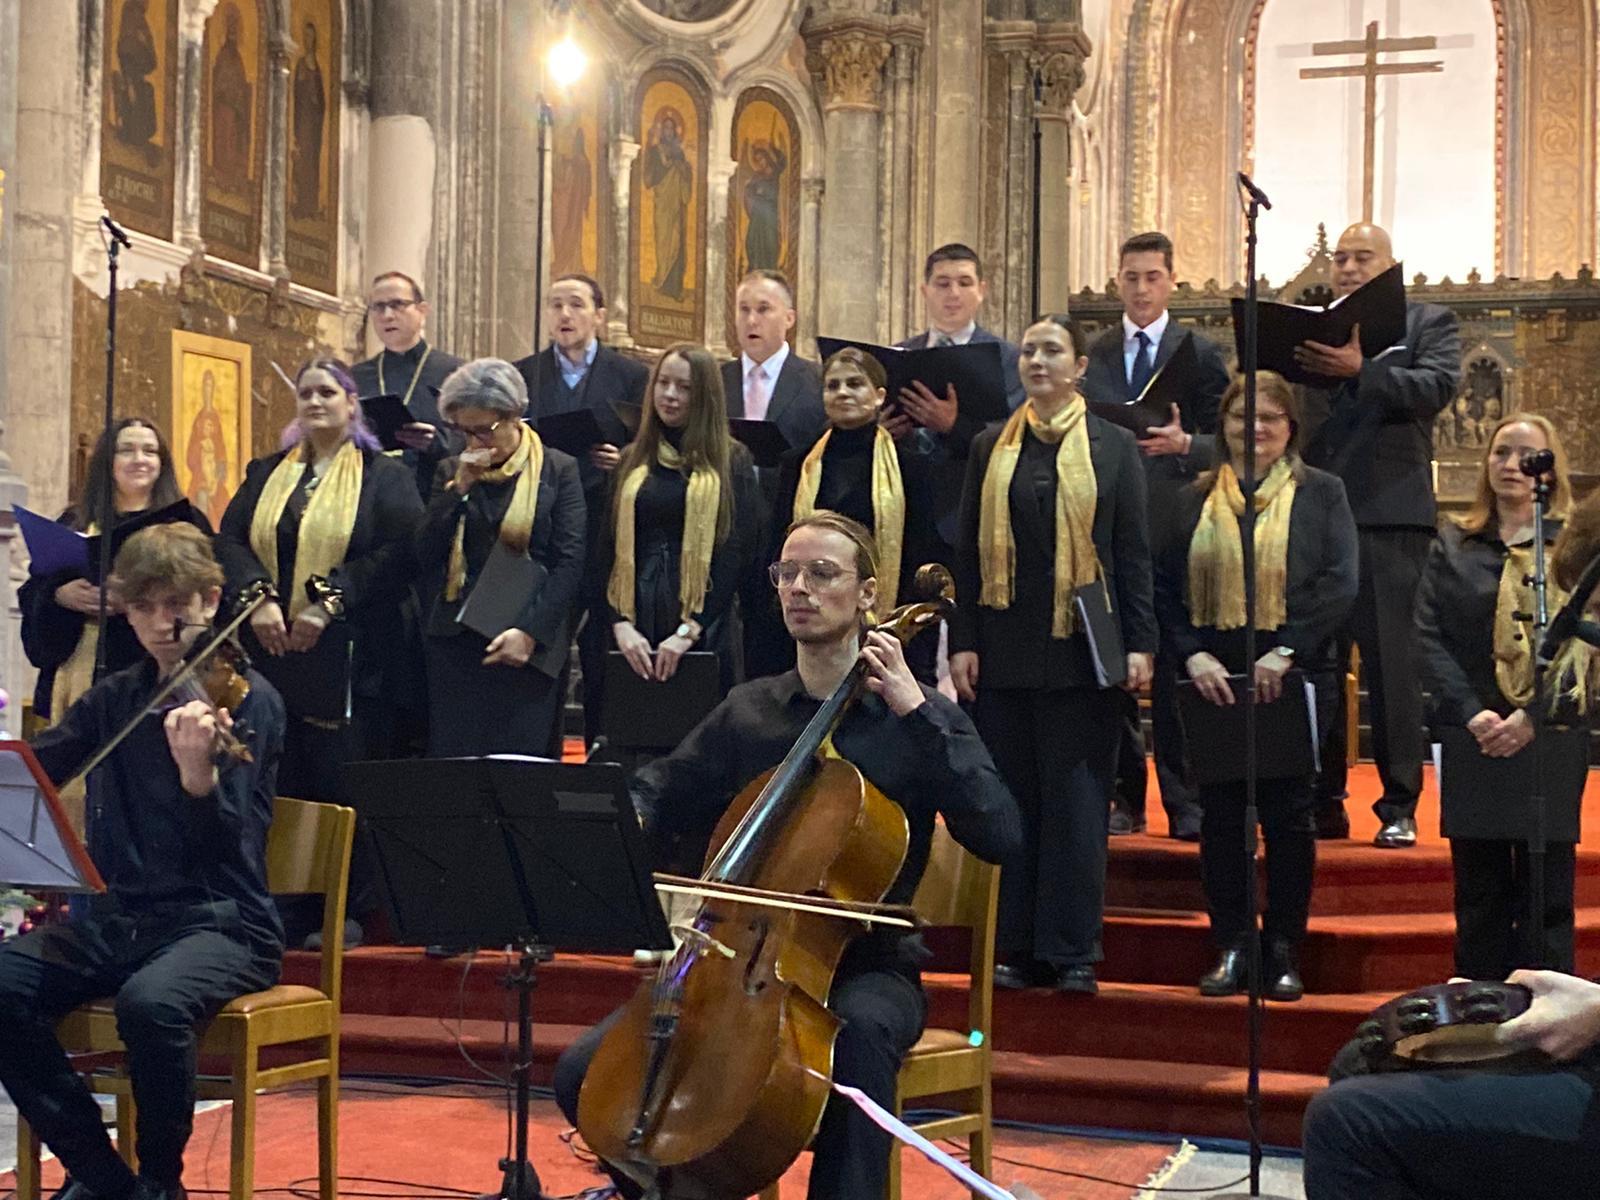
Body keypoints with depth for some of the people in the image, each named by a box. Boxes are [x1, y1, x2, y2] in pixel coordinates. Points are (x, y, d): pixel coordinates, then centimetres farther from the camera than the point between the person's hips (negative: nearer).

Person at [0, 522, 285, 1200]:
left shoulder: (247, 700, -4)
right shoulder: (115, 700, 13)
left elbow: (229, 848, -16)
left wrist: (198, 775, -37)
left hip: (220, 922, -5)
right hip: (115, 916, 6)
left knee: (149, 1002, -37)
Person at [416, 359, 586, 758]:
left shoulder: (558, 470, 2)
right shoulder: (452, 472, 12)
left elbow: (569, 563, -4)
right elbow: (425, 556, 4)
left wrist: (529, 632, -13)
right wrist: (459, 488, -5)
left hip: (531, 647, -3)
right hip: (456, 645, 3)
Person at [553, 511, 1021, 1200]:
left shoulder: (917, 718, -1)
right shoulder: (747, 712, 10)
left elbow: (999, 838, -16)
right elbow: (656, 797, 19)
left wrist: (918, 712, -19)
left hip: (865, 968, -4)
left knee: (860, 1028, -41)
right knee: (585, 1076, -14)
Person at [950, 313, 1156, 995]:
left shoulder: (1113, 446, 5)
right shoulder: (991, 447, 10)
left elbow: (1133, 551, 3)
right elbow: (969, 549, 8)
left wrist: (1140, 643, -4)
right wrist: (962, 642, 1)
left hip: (1081, 649, -2)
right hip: (1006, 648, 2)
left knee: (1077, 802, 0)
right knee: (1010, 799, 5)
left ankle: (1073, 952, 6)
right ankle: (1018, 947, 13)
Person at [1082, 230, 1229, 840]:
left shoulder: (1201, 354, 7)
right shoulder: (1090, 355, 12)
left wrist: (1185, 444, -15)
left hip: (1175, 527, -2)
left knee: (1175, 670, -3)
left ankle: (1184, 803, 4)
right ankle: (1124, 799, 12)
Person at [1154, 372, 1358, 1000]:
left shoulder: (1319, 493, 4)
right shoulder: (1194, 500, 10)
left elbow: (1340, 582, -6)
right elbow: (1166, 589, 6)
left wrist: (1285, 650, -16)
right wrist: (1193, 654, -10)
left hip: (1292, 678, -2)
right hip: (1212, 679, 2)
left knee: (1288, 815, 3)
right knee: (1220, 815, 3)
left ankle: (1284, 950, 11)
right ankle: (1231, 946, 11)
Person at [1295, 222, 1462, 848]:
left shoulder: (1429, 323, 9)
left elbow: (1436, 387, -9)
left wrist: (1361, 370, -23)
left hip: (1390, 514, -4)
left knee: (1391, 662, -4)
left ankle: (1399, 808, 2)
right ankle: (1323, 803, 13)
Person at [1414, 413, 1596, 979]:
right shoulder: (1454, 545, 10)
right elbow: (1429, 635, 2)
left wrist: (1534, 717, -14)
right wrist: (1472, 714, -11)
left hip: (1550, 737, -2)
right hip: (1471, 740, 2)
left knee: (1546, 897, 0)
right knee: (1479, 895, 6)